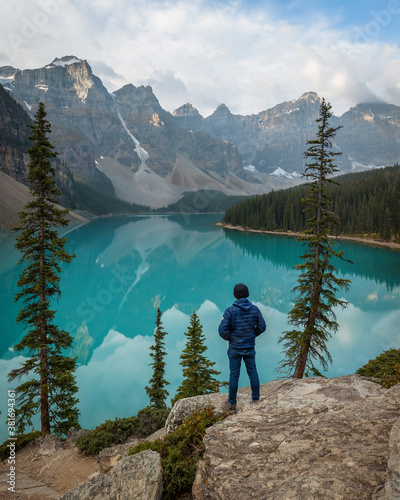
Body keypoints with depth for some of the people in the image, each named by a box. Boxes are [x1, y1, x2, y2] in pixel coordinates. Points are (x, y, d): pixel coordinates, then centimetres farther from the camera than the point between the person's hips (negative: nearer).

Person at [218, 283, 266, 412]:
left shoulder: (230, 311, -19)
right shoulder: (254, 309, -9)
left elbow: (222, 330, -21)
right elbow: (262, 326, 0)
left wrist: (229, 338, -1)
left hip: (235, 348, -2)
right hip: (250, 348, 2)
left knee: (234, 375, 10)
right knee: (252, 372, 19)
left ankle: (232, 404, 23)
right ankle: (255, 398, 34)